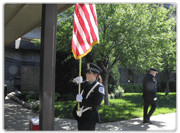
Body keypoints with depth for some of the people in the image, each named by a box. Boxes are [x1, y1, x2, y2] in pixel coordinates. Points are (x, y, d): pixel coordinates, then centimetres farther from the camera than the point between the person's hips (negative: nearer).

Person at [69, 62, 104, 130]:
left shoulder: (99, 87, -11)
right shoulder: (85, 83, 6)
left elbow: (96, 103, -21)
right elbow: (71, 86, 15)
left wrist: (82, 100, -20)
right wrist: (75, 81, -7)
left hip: (90, 118, -6)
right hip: (81, 117, 6)